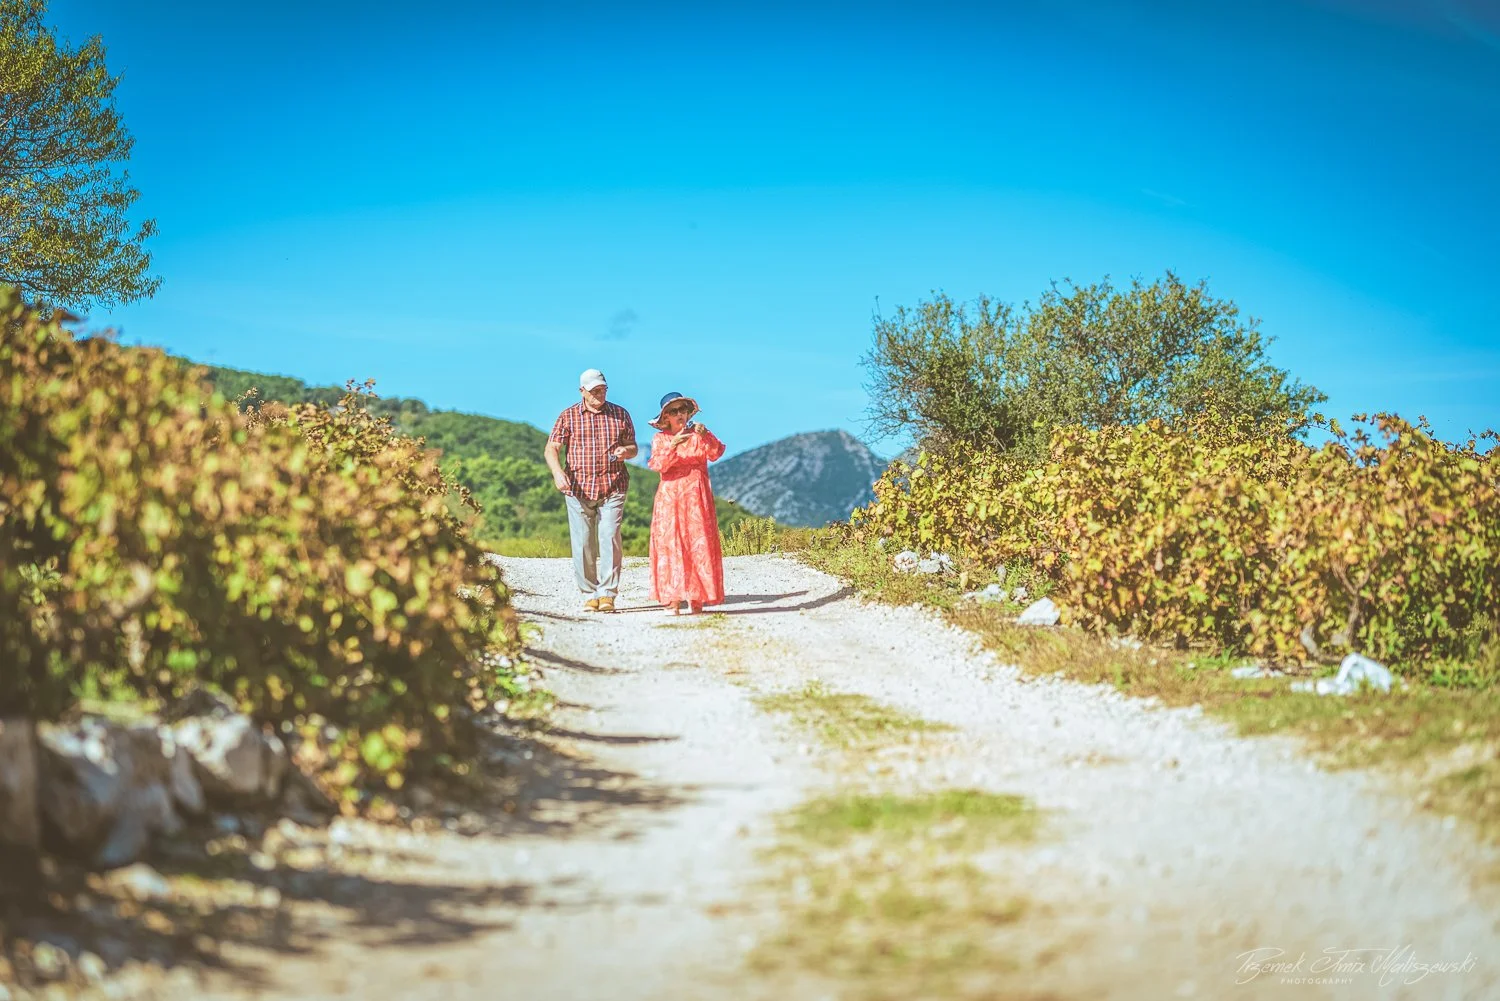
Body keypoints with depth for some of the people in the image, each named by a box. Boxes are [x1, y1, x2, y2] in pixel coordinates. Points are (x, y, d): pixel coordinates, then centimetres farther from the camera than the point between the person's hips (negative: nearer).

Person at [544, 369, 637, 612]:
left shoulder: (620, 414, 11)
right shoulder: (568, 416, 7)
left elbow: (633, 447, 16)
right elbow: (551, 449, 2)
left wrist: (625, 451, -9)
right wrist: (557, 472, -17)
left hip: (612, 488, 0)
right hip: (578, 489, 0)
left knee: (610, 539, -10)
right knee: (582, 543, 0)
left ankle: (607, 594, -8)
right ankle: (589, 594, 8)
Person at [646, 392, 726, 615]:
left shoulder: (698, 435, 8)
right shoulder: (660, 439, 7)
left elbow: (715, 453, -9)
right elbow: (658, 464, -9)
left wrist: (706, 436, -26)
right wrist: (673, 446, -24)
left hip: (696, 496, 0)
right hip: (670, 498, 0)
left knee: (698, 544, -6)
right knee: (670, 545, -7)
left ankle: (696, 599, -5)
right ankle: (673, 600, -9)